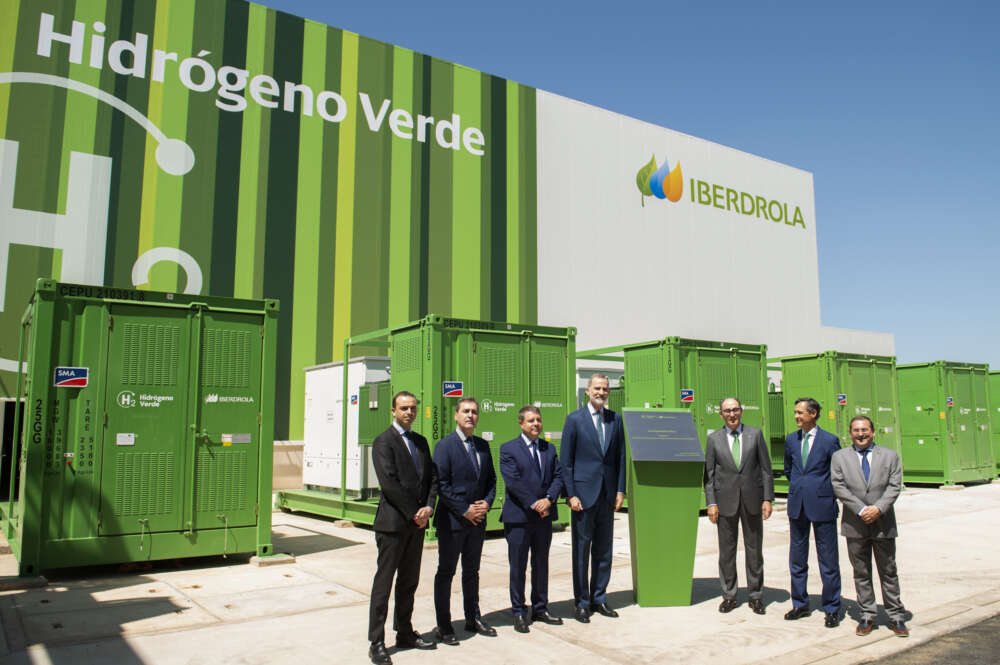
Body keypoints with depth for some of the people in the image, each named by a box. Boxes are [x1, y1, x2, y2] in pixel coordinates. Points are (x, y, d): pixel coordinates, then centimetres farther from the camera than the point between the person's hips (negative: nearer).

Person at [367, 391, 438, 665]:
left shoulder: (420, 441, 15)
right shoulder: (383, 442, -7)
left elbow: (432, 476, 13)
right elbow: (389, 483, -15)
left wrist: (428, 506, -3)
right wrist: (414, 514, -13)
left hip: (417, 522, 7)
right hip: (393, 522, -7)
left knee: (409, 581, 14)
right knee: (384, 581, 0)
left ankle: (405, 633, 25)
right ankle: (376, 643, 7)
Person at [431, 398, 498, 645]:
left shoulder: (483, 446, 9)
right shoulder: (445, 446, -10)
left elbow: (491, 479, 14)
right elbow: (441, 485, -15)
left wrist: (487, 502, -4)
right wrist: (465, 510, -17)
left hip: (477, 520, 6)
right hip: (452, 521, -6)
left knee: (472, 571, 18)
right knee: (446, 572, 4)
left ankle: (473, 618, 30)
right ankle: (443, 626, 14)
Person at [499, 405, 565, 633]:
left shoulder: (549, 448, 12)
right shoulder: (508, 449, -5)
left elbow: (558, 477, 5)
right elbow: (513, 481, -13)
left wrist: (548, 499, -12)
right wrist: (534, 505, -16)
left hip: (544, 516, 5)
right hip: (518, 517, -5)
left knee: (542, 565, 14)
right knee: (518, 567, 4)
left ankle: (540, 608, 27)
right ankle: (519, 613, 16)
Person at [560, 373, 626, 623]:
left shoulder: (615, 419, 8)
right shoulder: (574, 419, -4)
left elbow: (620, 457, 10)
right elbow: (566, 460, -4)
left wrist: (620, 490, 3)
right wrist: (571, 494, -10)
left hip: (608, 494, 4)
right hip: (584, 492, -4)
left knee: (604, 550, 12)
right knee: (581, 549, 4)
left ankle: (599, 599, 24)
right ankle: (581, 603, 15)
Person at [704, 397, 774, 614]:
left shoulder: (755, 434, 3)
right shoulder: (714, 438, 3)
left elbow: (766, 468, 3)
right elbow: (709, 473, 3)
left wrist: (767, 498, -4)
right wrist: (711, 502, -4)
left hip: (752, 499, 0)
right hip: (726, 501, 0)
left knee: (754, 548, 7)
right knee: (726, 550, 6)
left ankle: (756, 596, 20)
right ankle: (729, 595, 18)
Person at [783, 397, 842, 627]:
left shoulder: (829, 440, -7)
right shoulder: (791, 439, 7)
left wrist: (824, 492, 4)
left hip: (822, 505, -4)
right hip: (797, 505, 5)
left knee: (828, 561, 4)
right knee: (797, 559, 11)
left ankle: (832, 609, 16)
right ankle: (800, 604, 24)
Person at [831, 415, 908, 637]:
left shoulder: (890, 456, 6)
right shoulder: (840, 457, 4)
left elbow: (894, 486, -2)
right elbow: (838, 487, -4)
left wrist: (878, 508, -16)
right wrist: (861, 509, -14)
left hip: (883, 524, 0)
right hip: (855, 525, 0)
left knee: (888, 571, 8)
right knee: (861, 573, 7)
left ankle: (896, 617, 19)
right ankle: (867, 616, 17)